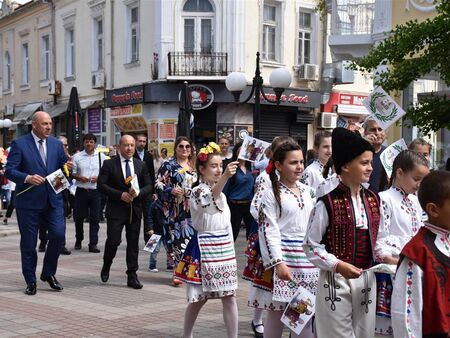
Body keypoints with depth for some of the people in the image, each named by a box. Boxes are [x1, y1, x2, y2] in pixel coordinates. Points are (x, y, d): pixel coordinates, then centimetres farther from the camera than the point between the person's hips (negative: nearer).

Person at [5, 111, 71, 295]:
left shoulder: (56, 144, 10)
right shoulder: (19, 144, -5)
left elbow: (62, 166, 15)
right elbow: (9, 170, -9)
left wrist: (67, 167, -8)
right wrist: (27, 178, -26)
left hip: (53, 199, 3)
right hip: (28, 201, -3)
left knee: (58, 235, -8)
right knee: (28, 243, 5)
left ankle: (49, 273, 14)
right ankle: (30, 282, 19)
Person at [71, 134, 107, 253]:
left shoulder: (101, 156, 5)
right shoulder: (77, 156, 5)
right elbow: (72, 173, 7)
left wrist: (98, 178, -11)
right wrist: (79, 177, -13)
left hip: (96, 191, 0)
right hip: (81, 190, 0)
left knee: (95, 218, 0)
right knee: (79, 217, 8)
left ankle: (93, 244, 5)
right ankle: (78, 240, 29)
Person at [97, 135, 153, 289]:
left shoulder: (141, 165, 9)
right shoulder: (109, 164, -1)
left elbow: (149, 186, 9)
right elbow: (101, 185, -7)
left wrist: (138, 193, -12)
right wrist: (120, 194, -15)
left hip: (135, 209, 3)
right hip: (116, 209, -3)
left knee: (133, 243, 5)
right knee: (113, 240, -8)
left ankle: (132, 276, 12)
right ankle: (106, 267, 20)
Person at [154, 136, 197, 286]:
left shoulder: (194, 166, 17)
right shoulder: (168, 165, 0)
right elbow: (158, 184, -6)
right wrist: (171, 190, -20)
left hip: (192, 209, 5)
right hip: (176, 209, -5)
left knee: (191, 237, 2)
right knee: (179, 238, -9)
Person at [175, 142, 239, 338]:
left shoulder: (222, 194, 12)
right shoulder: (198, 192, -12)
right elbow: (211, 196, -37)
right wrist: (225, 177, -55)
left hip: (224, 247, 7)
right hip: (205, 248, -6)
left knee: (230, 297, 2)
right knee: (200, 298, 4)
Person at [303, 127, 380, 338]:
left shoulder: (373, 200, 5)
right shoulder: (327, 204, -12)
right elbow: (311, 246, -9)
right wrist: (338, 265, -19)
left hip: (366, 279, 5)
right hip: (335, 281, -5)